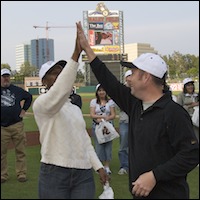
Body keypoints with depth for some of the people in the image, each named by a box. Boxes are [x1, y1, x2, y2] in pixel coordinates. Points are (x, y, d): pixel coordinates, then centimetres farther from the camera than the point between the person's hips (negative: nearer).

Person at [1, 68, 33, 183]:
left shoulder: (17, 90, 9)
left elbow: (29, 97, 24)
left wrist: (24, 109, 13)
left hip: (17, 125, 1)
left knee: (20, 151, 2)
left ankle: (22, 174, 10)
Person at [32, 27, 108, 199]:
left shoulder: (76, 108, 17)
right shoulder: (41, 105, -6)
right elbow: (60, 91, -27)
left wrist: (99, 167, 8)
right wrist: (76, 54, -32)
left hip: (84, 174, 6)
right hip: (54, 174, -5)